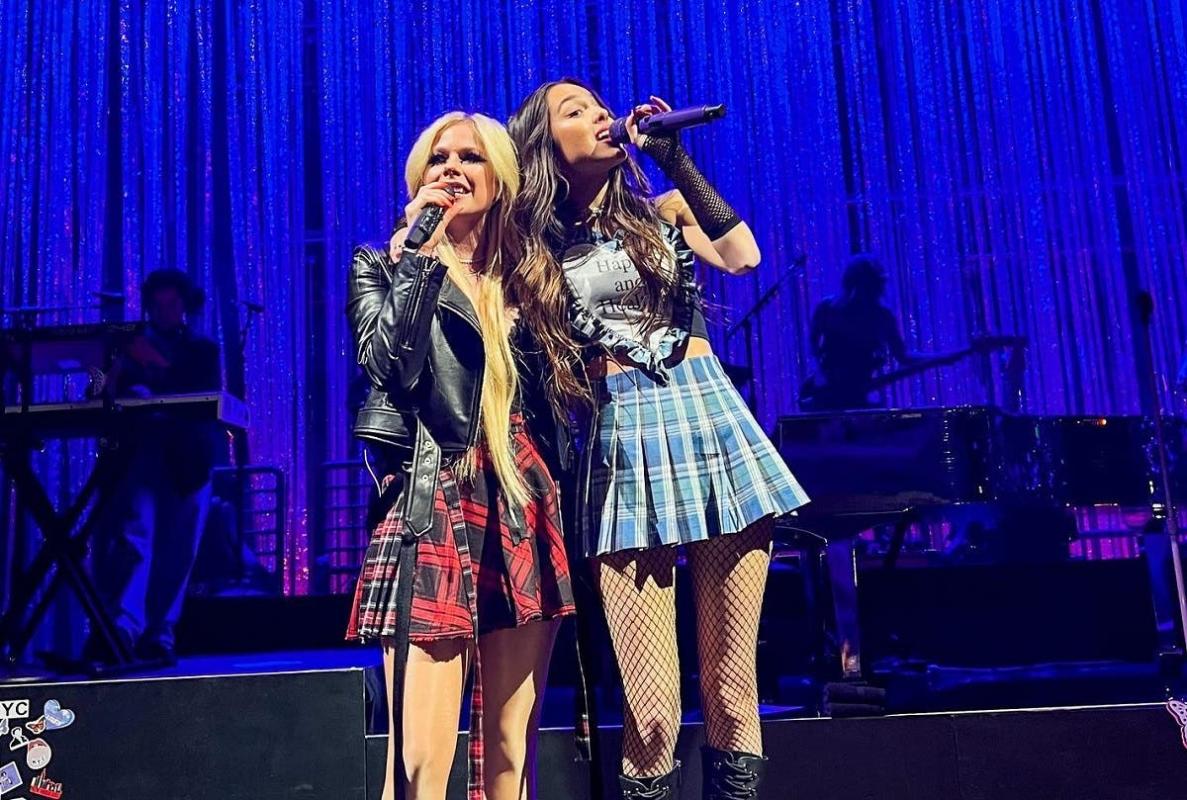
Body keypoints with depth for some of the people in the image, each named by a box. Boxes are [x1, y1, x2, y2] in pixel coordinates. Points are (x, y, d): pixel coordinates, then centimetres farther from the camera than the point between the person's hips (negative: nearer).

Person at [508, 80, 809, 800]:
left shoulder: (663, 209, 17)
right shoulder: (539, 250, 15)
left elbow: (742, 257, -3)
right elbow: (546, 368, 11)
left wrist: (676, 157, 0)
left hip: (711, 418, 1)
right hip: (624, 443, -1)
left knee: (731, 682, 0)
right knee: (651, 709, -7)